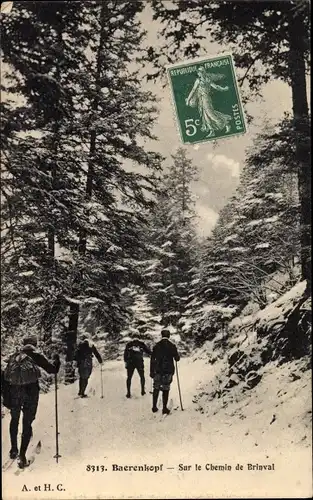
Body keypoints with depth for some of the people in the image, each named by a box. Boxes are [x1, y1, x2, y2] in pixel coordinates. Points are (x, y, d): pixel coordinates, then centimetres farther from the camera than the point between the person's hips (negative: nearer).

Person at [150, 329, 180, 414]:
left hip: (158, 370, 2)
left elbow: (152, 360, 2)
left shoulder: (156, 346, 3)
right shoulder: (172, 346, -4)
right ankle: (164, 408, 2)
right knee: (165, 389, 2)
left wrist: (151, 372, 7)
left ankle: (154, 407, 17)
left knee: (156, 388, 13)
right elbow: (177, 358, -2)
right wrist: (176, 355, 21)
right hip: (168, 371, -2)